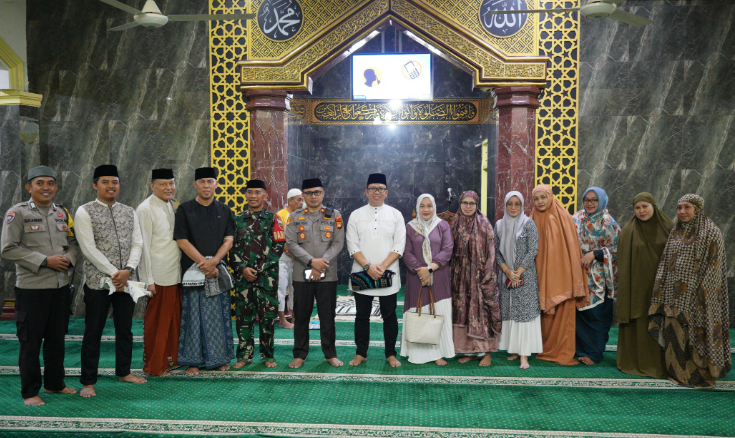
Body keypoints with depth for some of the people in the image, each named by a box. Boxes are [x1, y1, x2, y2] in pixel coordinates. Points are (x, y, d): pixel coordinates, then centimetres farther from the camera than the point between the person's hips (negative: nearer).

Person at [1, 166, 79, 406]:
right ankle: (30, 391, 17)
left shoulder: (62, 212, 11)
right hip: (31, 287, -5)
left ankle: (55, 383, 30)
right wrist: (44, 261, -16)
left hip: (61, 286, 5)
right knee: (30, 342, 4)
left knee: (57, 339, 14)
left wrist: (69, 259, -6)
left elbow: (74, 242, 16)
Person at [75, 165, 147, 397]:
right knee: (93, 332, 3)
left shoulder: (129, 212, 9)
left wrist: (128, 270, -11)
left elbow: (137, 244, 4)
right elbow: (89, 249, -11)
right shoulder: (84, 212, -4)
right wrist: (113, 273, -15)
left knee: (125, 329, 14)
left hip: (127, 279, 4)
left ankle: (124, 371, 30)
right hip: (98, 281, -4)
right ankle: (88, 382, 14)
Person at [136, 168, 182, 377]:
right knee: (156, 322, 3)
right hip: (158, 277, -7)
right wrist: (149, 279, -14)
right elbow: (144, 246, -13)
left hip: (176, 274, 7)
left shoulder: (173, 206, 12)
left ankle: (171, 358, 27)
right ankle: (154, 366, 16)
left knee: (174, 319, 14)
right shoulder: (145, 209, -11)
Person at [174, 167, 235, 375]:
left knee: (219, 315, 5)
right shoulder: (184, 209, 3)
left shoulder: (224, 210, 10)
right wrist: (203, 263, -11)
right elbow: (182, 241, -4)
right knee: (193, 315, 0)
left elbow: (229, 240, 3)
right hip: (192, 270, -2)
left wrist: (214, 261, -13)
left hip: (218, 270, 2)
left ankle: (220, 358, 15)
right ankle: (193, 360, 9)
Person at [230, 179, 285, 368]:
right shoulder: (237, 219, 12)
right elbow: (232, 247, 7)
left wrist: (259, 269, -10)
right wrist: (242, 268, -8)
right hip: (242, 276, 2)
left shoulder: (273, 219, 3)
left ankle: (268, 355, 14)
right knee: (243, 317, 6)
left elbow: (278, 246, -4)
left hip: (267, 276, -2)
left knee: (267, 317, 2)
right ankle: (244, 355, 17)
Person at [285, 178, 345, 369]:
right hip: (302, 274, 1)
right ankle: (300, 354, 18)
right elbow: (291, 244, -3)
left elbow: (338, 243, -1)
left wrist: (322, 264, -12)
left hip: (328, 275, 0)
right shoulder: (295, 217, 6)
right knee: (301, 316, 6)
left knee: (327, 316, 5)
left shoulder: (334, 216, 6)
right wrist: (312, 261, -14)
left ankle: (330, 354, 17)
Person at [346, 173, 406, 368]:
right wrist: (368, 266, -13)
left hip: (388, 275, 0)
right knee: (362, 316, 8)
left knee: (389, 316, 6)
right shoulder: (356, 215, 6)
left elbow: (399, 245, -1)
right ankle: (361, 353, 19)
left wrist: (382, 266, -13)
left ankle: (391, 354, 17)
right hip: (362, 273, 1)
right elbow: (352, 246, 0)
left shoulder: (395, 215, 5)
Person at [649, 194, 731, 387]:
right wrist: (661, 296, 7)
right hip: (674, 297, 6)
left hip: (696, 297, -6)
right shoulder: (675, 233, 12)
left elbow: (712, 269, -12)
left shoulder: (711, 233, -7)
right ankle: (678, 372, 20)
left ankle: (700, 374, 12)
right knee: (675, 334, 9)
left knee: (696, 334, 0)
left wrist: (700, 296, -17)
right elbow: (665, 265, 13)